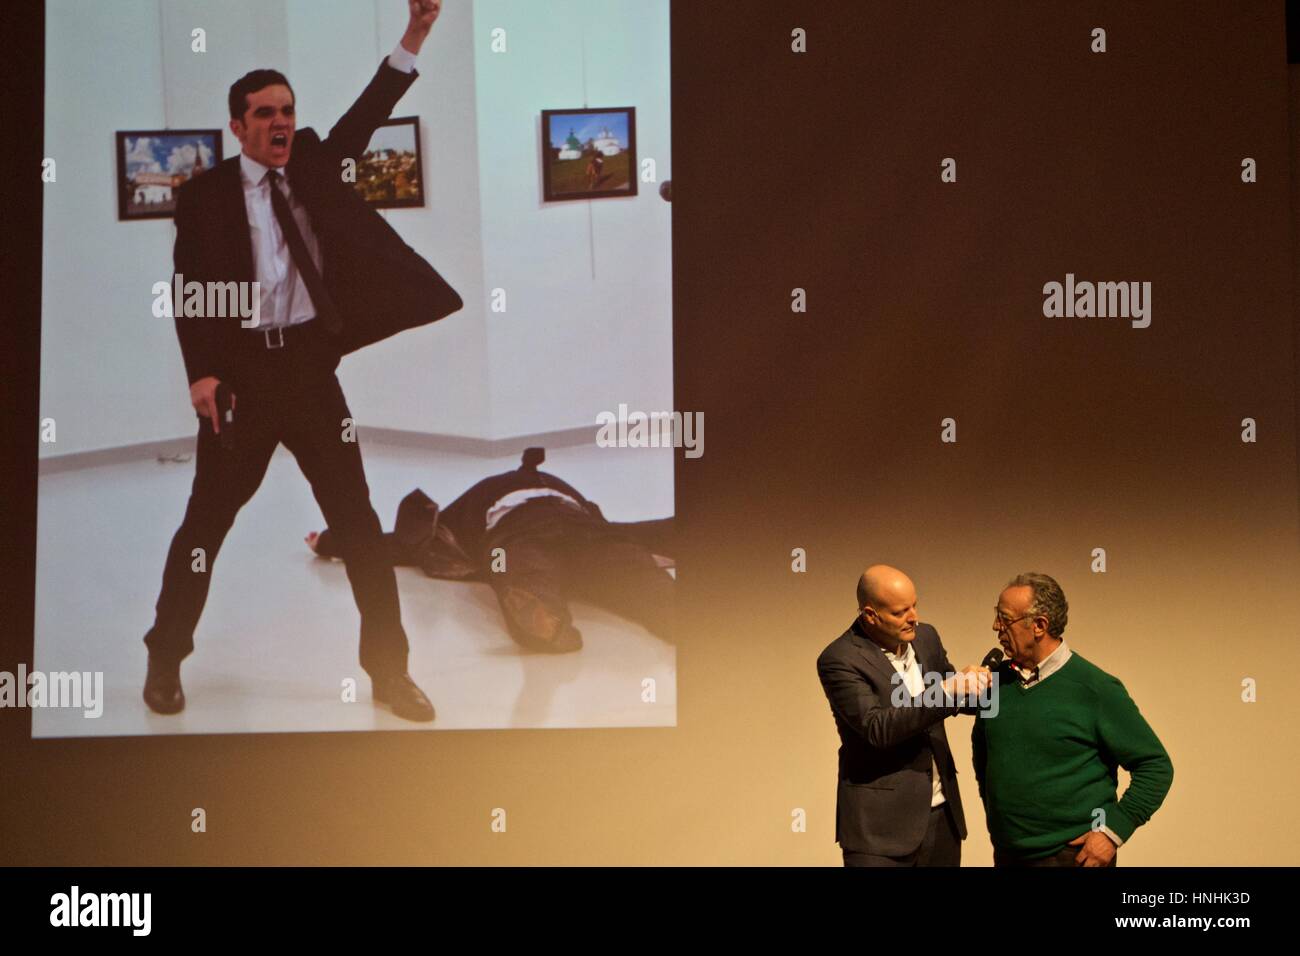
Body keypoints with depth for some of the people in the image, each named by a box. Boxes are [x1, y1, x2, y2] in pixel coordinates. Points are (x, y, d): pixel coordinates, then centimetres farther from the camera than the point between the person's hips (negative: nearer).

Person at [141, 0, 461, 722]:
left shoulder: (315, 164, 9)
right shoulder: (206, 194, -1)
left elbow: (370, 112, 2)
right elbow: (187, 290, -2)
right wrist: (201, 373, -13)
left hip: (311, 368, 3)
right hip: (240, 374, -2)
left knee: (358, 521, 3)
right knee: (206, 521, 6)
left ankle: (389, 670, 11)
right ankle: (165, 660, 23)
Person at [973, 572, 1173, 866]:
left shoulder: (1096, 688, -12)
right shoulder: (997, 679, 2)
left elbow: (1155, 767, -10)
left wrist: (1113, 831, -15)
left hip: (1073, 854, -5)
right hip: (1007, 853, 5)